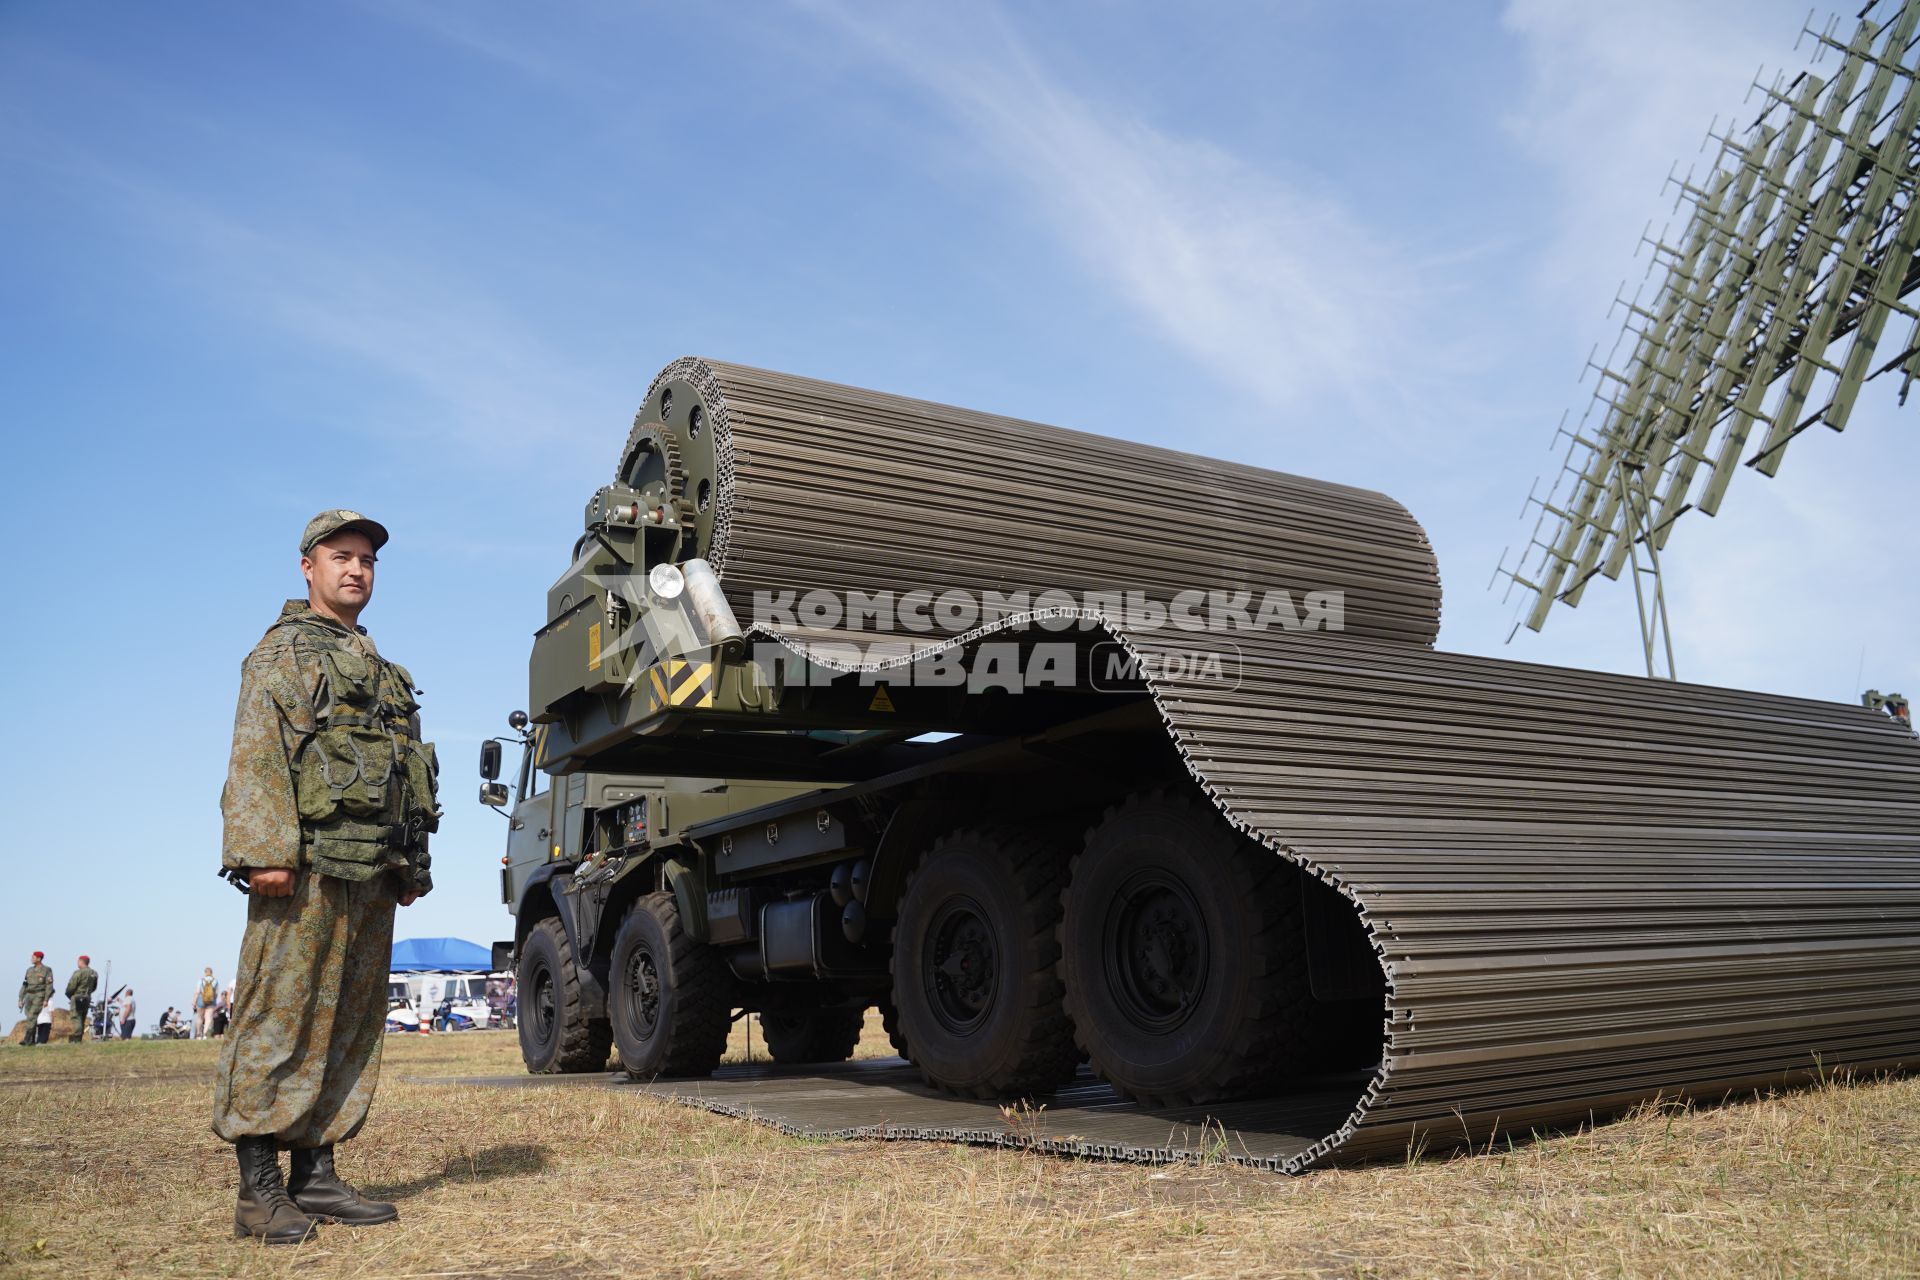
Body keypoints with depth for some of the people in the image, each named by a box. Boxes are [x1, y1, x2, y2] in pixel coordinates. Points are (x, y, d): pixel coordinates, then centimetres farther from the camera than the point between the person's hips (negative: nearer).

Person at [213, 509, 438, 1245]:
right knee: (279, 1018, -6)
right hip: (307, 866, -7)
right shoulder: (283, 650, 4)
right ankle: (259, 1190, -2)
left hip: (371, 875, 8)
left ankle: (316, 1176, 14)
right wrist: (265, 851, -19)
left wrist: (411, 866, 17)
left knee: (351, 1023, 7)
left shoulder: (380, 671, 25)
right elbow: (255, 757, -8)